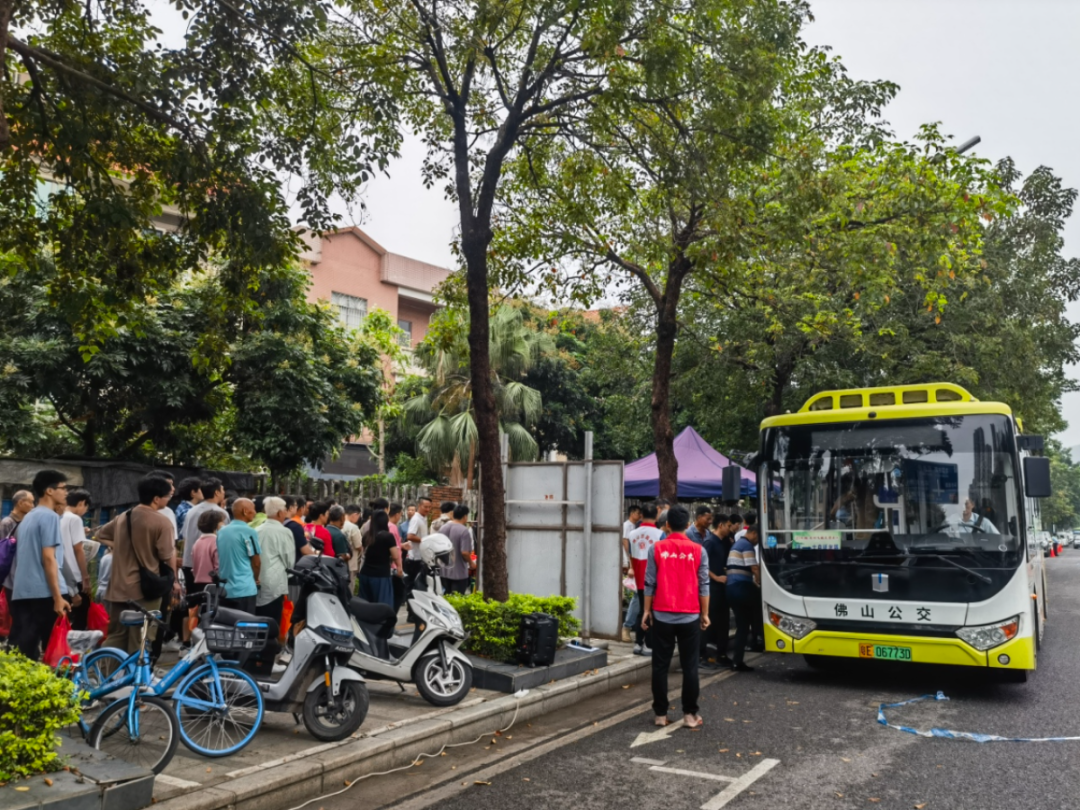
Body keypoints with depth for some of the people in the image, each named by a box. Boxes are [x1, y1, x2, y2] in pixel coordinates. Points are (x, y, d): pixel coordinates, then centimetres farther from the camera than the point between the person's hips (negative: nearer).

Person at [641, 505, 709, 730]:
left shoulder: (657, 548, -3)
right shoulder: (698, 551, -2)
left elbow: (650, 583, -2)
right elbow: (704, 585, 0)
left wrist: (647, 610, 7)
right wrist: (705, 614, 8)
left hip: (662, 616, 0)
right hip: (690, 617, 0)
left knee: (660, 666, 8)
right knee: (690, 667, 8)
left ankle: (660, 714, 12)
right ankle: (690, 714, 11)